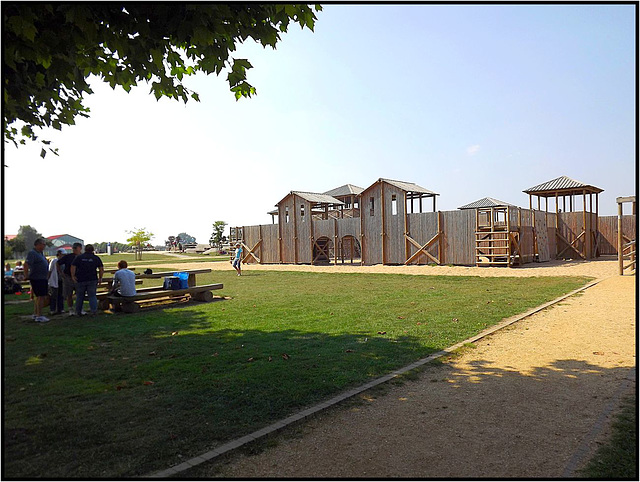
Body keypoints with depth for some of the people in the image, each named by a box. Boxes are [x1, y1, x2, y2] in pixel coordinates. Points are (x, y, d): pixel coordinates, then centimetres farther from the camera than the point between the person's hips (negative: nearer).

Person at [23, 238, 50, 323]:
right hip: (37, 279, -10)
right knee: (41, 297, -9)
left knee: (38, 297, 17)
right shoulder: (32, 253, -15)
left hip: (42, 279, 10)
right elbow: (26, 265, -24)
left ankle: (35, 314, 27)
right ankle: (39, 316, -5)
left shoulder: (40, 253, 15)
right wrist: (27, 276, -19)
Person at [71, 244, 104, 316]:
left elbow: (73, 267, -4)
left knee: (79, 296, 11)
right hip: (92, 280, -1)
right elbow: (101, 269, 0)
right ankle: (94, 310, -6)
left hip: (80, 280, 1)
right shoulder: (96, 258, 4)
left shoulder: (78, 257, 5)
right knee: (92, 296, 5)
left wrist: (73, 276, 1)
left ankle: (78, 312, 18)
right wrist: (100, 278, 8)